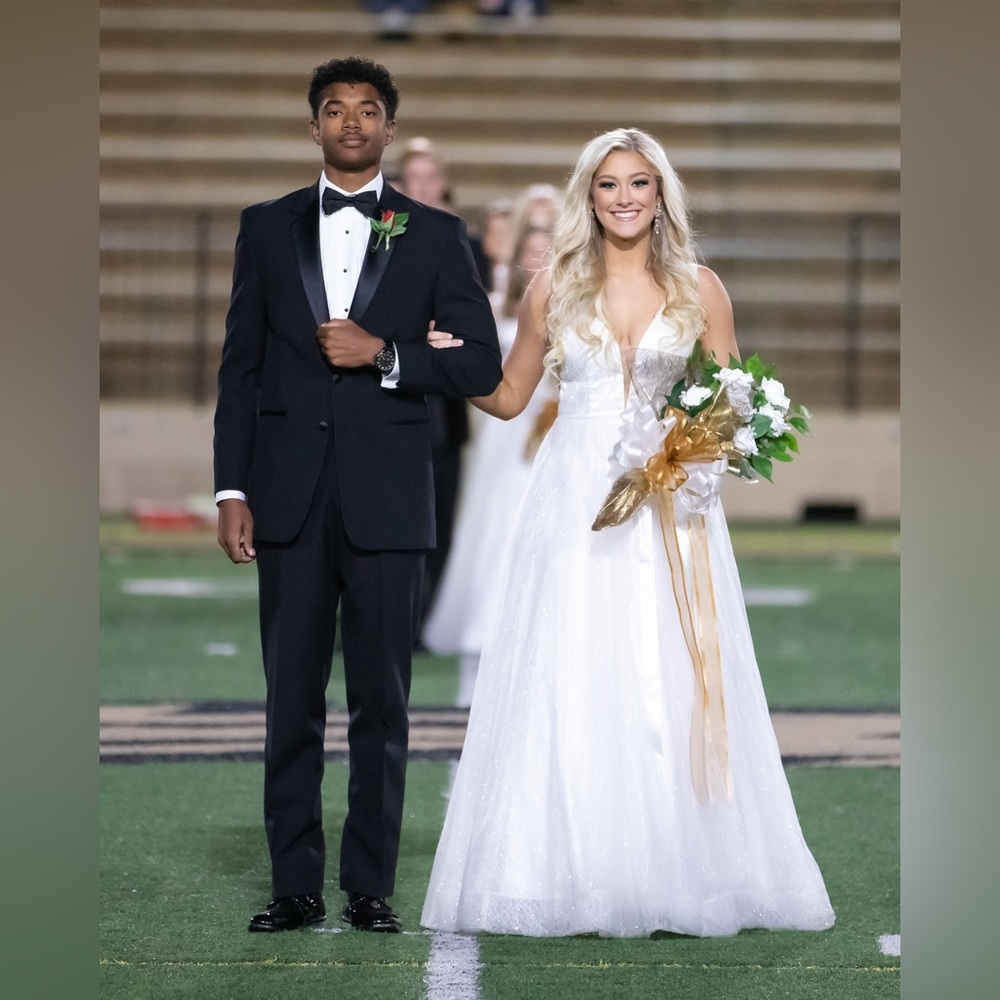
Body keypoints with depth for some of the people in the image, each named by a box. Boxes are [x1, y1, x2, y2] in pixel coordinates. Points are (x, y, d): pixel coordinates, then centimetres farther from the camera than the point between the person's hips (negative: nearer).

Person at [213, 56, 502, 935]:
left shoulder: (435, 236, 5)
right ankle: (295, 887, 7)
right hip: (289, 497, 1)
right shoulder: (267, 228, 10)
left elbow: (482, 367, 2)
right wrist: (231, 489, 1)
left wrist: (383, 354, -12)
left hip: (387, 498, -1)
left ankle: (371, 886, 8)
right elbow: (240, 366, 8)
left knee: (381, 700, 2)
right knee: (292, 698, 2)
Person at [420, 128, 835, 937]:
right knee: (567, 684, -4)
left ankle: (682, 869, 4)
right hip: (575, 503, 1)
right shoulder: (555, 288, 7)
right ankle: (571, 875, 0)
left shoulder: (699, 289, 6)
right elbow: (509, 397, 14)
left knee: (670, 683, -3)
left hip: (669, 505, 0)